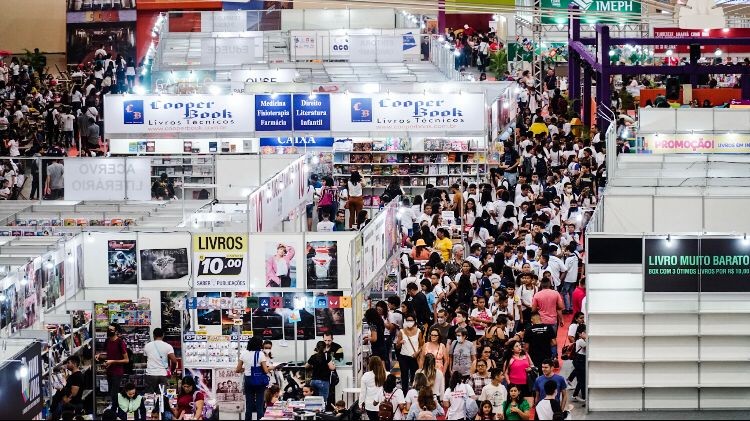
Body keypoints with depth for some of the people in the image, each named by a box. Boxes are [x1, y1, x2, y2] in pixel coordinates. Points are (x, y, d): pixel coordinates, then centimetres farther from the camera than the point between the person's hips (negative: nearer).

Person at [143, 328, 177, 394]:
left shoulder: (147, 346, 4)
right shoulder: (167, 346, -1)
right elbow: (174, 361, -10)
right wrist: (171, 371, 8)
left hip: (151, 374, 0)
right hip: (163, 374, 0)